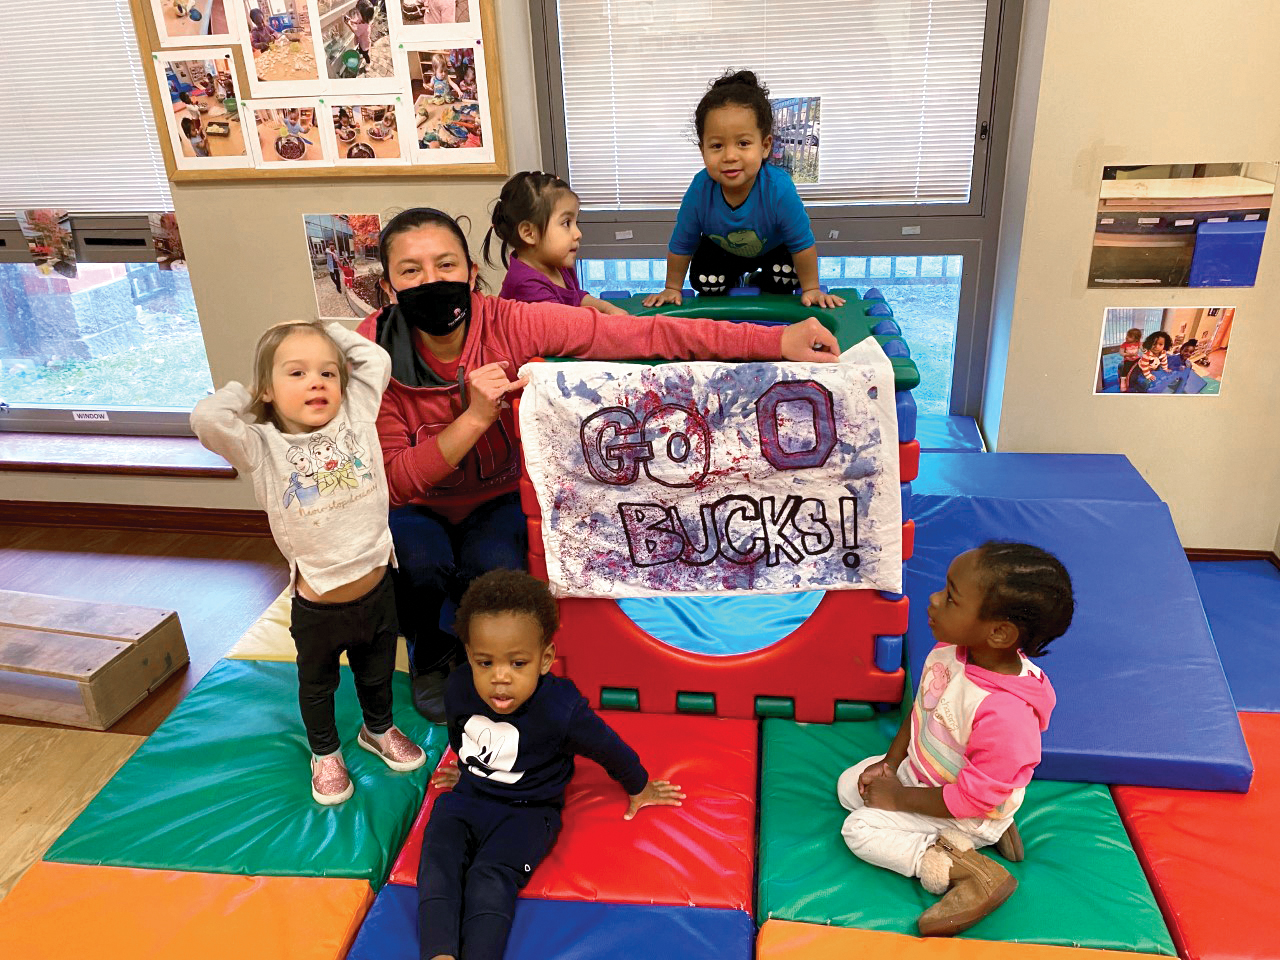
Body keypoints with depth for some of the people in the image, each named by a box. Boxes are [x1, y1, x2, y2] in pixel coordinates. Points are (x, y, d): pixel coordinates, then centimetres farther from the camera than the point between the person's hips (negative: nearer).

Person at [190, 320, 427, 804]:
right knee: (317, 684, 24)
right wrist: (243, 396, -12)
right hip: (318, 605, -3)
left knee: (377, 674, 28)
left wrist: (329, 333, 0)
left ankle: (378, 729, 56)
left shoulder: (356, 417, -6)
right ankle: (324, 752, 50)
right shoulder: (263, 448, -15)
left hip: (377, 589, 3)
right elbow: (206, 418, -31)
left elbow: (376, 358, -5)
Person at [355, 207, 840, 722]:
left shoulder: (509, 324, -23)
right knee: (423, 564, -30)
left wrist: (775, 340, -37)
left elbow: (643, 335, -30)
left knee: (496, 568, -29)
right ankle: (430, 658, 7)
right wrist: (475, 416, -39)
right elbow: (393, 481, -24)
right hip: (416, 508, 0)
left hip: (497, 499, 0)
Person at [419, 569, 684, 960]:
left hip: (526, 810, -4)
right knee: (438, 858, -21)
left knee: (490, 876, -26)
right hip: (466, 796, 4)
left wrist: (639, 788, 11)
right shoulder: (459, 687, -12)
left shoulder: (560, 710, -25)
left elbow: (607, 747, -6)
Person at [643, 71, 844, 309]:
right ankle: (731, 280, 20)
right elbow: (681, 245, -18)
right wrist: (672, 288, -8)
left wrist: (811, 290, -20)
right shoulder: (699, 191, -36)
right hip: (721, 249, 1)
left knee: (786, 279, -20)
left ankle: (760, 280, 15)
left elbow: (802, 243, -28)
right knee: (705, 284, -15)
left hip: (773, 248, -1)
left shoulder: (779, 189, -42)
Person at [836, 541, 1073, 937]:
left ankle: (976, 874, -11)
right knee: (849, 785, 8)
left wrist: (898, 798, -20)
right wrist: (890, 764, -4)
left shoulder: (1005, 714, -41)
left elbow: (973, 798, -30)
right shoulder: (948, 650, -18)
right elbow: (919, 709, 3)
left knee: (860, 829, -12)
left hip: (967, 814, -8)